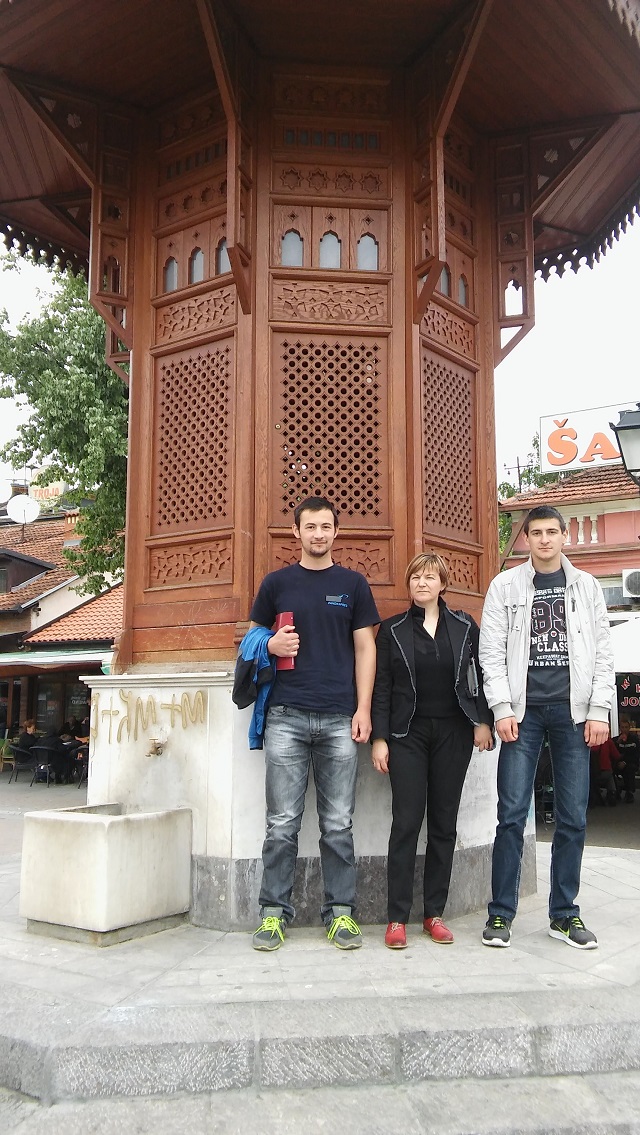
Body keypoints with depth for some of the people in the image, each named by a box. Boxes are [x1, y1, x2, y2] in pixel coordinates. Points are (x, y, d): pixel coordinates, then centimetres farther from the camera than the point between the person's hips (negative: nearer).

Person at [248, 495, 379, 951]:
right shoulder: (277, 582, 11)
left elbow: (365, 648, 9)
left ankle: (341, 912, 16)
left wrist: (363, 709, -1)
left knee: (338, 824, 5)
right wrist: (271, 645, -7)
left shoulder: (353, 583, 11)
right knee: (282, 824, 2)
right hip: (286, 716, 0)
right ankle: (275, 912, 14)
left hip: (340, 718, 0)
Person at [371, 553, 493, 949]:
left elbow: (482, 675, 8)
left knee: (444, 822, 6)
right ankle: (398, 917, 2)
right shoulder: (392, 630, 4)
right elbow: (381, 688, 1)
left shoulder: (465, 626, 7)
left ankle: (435, 912, 15)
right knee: (407, 821, -5)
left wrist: (483, 721, -2)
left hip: (453, 734, 2)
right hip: (408, 734, -1)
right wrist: (379, 738, -4)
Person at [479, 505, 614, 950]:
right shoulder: (505, 586, 4)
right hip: (524, 709, -2)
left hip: (573, 711, 2)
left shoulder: (587, 586, 9)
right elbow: (491, 653, -1)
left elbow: (603, 654, 6)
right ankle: (501, 914, 9)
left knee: (573, 817, 6)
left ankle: (564, 914, 19)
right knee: (513, 813, -3)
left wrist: (599, 711, -3)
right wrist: (503, 709, -9)